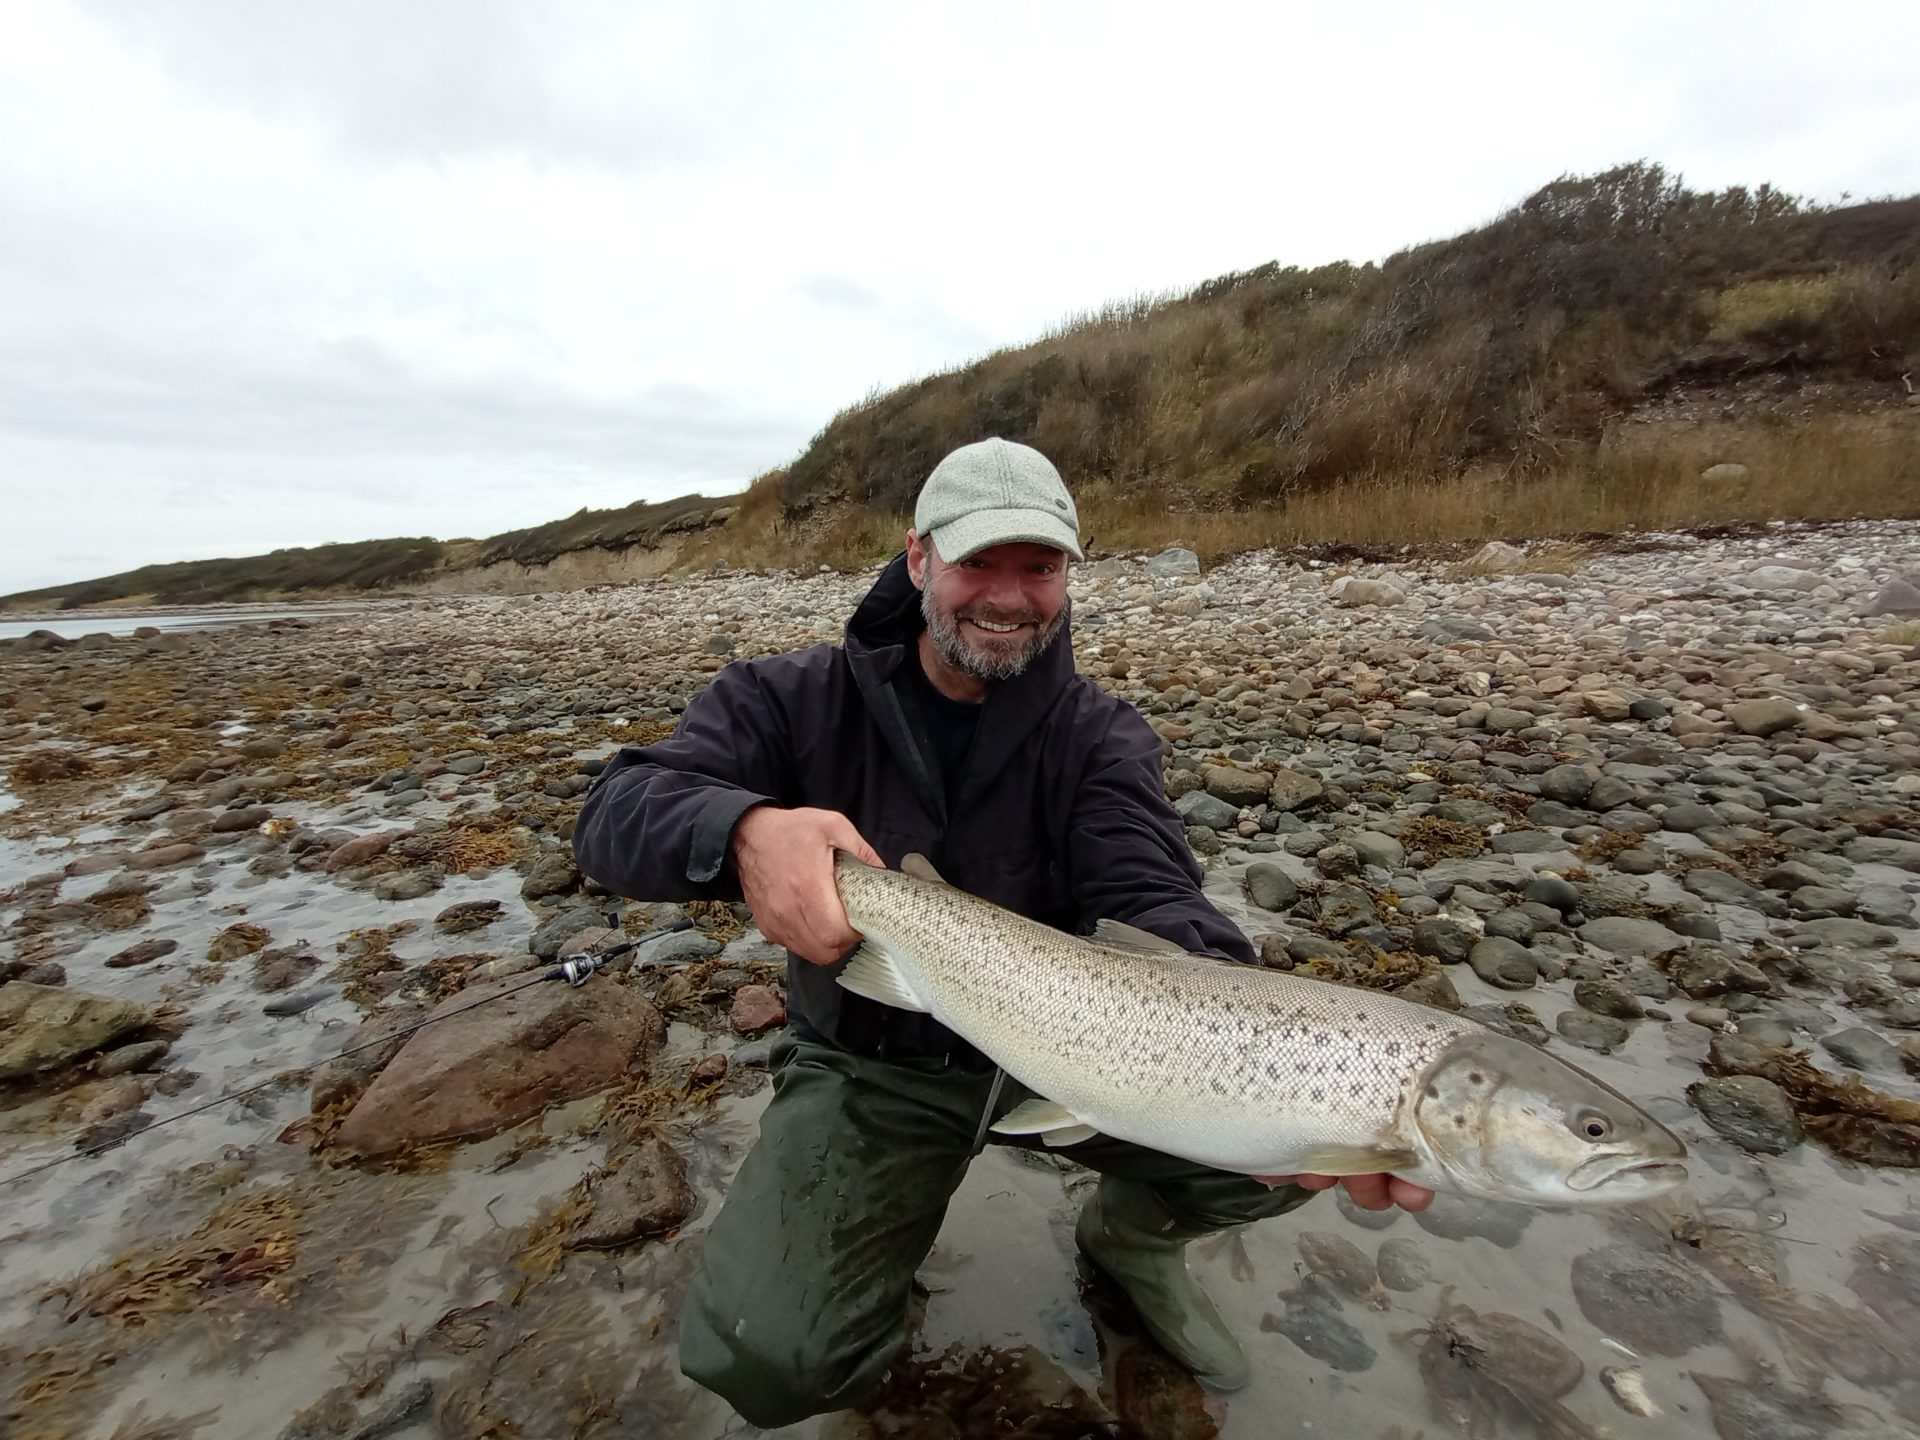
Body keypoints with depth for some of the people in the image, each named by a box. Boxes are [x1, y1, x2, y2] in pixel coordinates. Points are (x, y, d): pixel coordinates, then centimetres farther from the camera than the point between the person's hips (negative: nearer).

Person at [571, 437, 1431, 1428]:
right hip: (870, 1063, -1)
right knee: (768, 1359, -22)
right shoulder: (796, 701, -9)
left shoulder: (1103, 738, -7)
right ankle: (883, 1219, 14)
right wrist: (745, 828, -43)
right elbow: (617, 811, -18)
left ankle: (1133, 1233, 16)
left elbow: (1149, 902, -21)